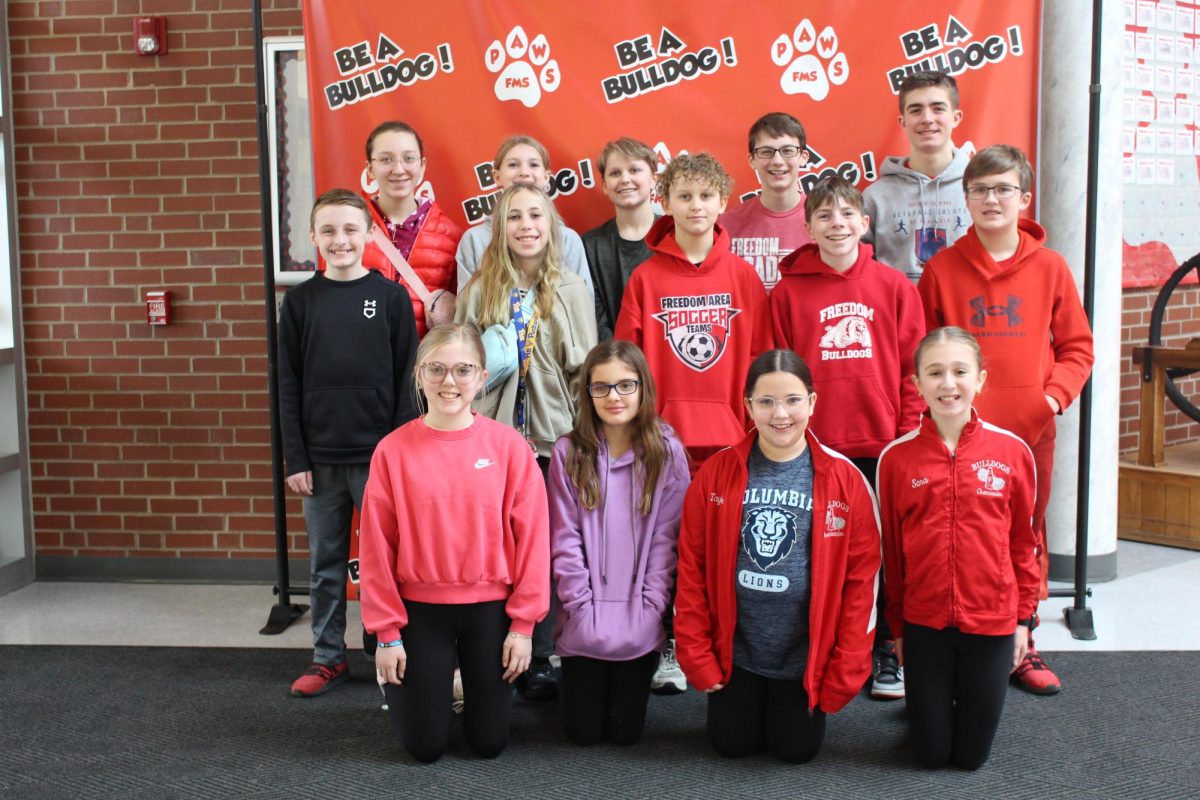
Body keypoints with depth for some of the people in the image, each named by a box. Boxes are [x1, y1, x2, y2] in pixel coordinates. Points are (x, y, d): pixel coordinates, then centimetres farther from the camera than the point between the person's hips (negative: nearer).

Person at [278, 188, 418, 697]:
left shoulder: (392, 297, -1)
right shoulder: (300, 301, 4)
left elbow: (406, 381, 0)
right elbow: (288, 386, 4)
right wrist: (294, 459, 0)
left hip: (379, 455, -2)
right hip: (320, 459, 2)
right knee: (326, 564, 10)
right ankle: (328, 657, 23)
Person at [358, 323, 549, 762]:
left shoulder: (507, 445, -8)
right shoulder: (393, 450, -9)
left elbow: (531, 536, -5)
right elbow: (377, 546, -5)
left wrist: (523, 623, -5)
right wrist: (387, 633, -4)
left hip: (490, 607, 1)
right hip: (420, 609, -1)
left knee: (489, 742, 9)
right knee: (425, 745, 6)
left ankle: (471, 683, 40)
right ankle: (400, 681, 37)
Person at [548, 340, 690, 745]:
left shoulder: (667, 453, -3)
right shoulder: (569, 453, -3)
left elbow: (666, 537, -3)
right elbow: (565, 539, -4)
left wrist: (650, 607, -10)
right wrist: (582, 606, -9)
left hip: (640, 624, 0)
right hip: (584, 621, 0)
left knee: (626, 731, 7)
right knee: (584, 731, 7)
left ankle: (631, 680, 37)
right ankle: (572, 678, 38)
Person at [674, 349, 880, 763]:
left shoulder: (845, 479, -11)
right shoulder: (716, 473, -8)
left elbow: (861, 577, -7)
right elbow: (692, 567, -4)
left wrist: (844, 671, -8)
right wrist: (697, 657, -4)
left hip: (806, 656, -1)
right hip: (735, 651, 1)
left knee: (797, 749, 10)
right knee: (731, 744, 12)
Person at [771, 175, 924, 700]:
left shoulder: (894, 287, 3)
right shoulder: (789, 291, 2)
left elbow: (914, 365, 4)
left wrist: (910, 430, -1)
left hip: (882, 444, 1)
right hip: (813, 448, 0)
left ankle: (885, 652, 23)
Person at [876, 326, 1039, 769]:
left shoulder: (1012, 451, -5)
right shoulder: (895, 458, -7)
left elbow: (1023, 542, 3)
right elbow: (889, 551, 1)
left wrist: (1023, 617, 5)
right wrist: (896, 626, 5)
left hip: (992, 622, 0)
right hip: (924, 622, 0)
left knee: (972, 754, 11)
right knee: (930, 753, 10)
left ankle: (964, 699, 41)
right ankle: (924, 700, 40)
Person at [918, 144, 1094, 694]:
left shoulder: (1050, 267, 2)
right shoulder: (942, 268, 0)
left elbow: (1077, 347, 6)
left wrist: (1055, 395, -8)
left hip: (1031, 430, 2)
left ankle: (1020, 646, 26)